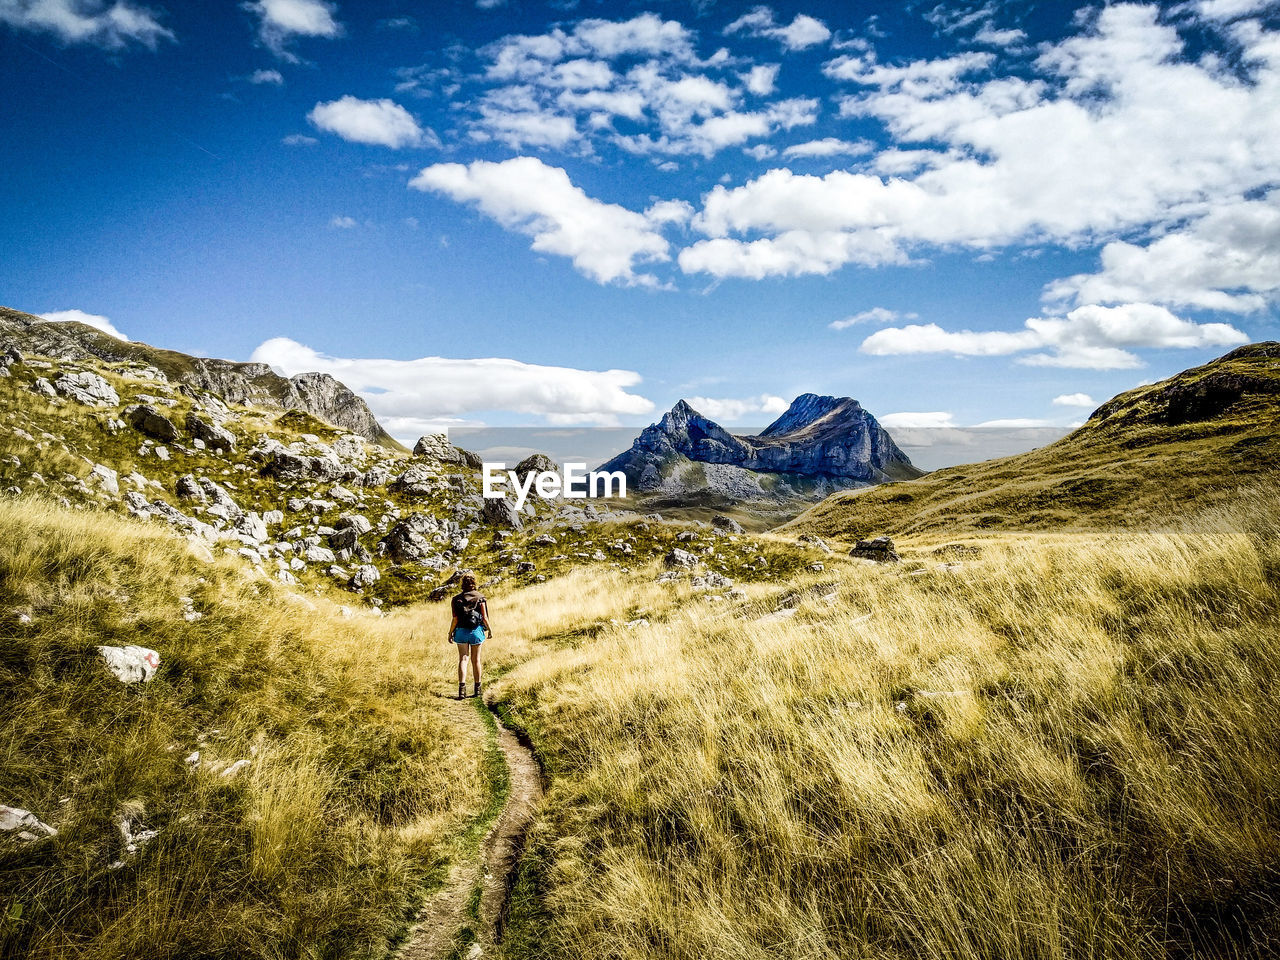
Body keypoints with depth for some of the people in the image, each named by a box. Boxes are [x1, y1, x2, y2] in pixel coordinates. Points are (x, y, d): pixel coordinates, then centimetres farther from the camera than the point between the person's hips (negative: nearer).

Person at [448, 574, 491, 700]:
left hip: (462, 631, 0)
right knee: (476, 660, 11)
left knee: (463, 659, 3)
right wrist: (489, 629, 9)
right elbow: (484, 617, -4)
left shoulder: (457, 599, -3)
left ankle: (462, 687, -13)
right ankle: (477, 689, 19)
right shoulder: (480, 597, -3)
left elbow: (455, 619, -6)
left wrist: (450, 633, 5)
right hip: (476, 631, 1)